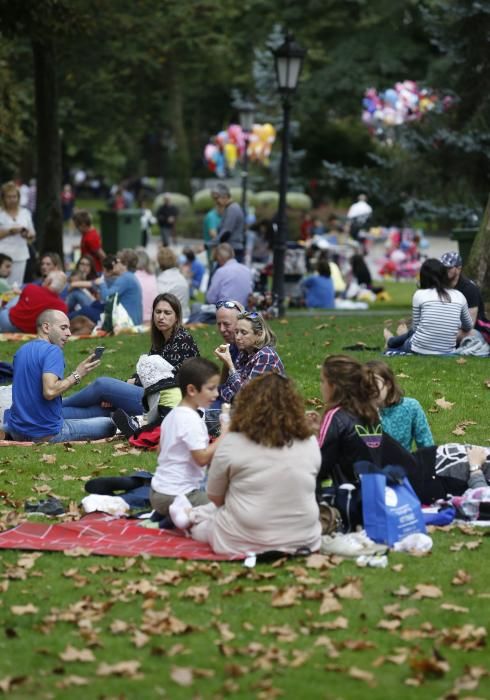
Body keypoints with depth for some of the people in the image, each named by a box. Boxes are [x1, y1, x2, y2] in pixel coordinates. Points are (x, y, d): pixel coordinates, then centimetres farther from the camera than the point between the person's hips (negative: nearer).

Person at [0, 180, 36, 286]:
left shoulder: (25, 213, 12)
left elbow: (32, 235, 19)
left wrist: (28, 235, -3)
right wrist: (10, 231, -14)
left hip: (21, 256, 3)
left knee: (16, 286, 0)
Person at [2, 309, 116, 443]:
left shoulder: (21, 351, 11)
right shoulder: (53, 351, -15)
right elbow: (50, 391, -29)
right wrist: (77, 376, -17)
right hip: (47, 435, -7)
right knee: (108, 425, 3)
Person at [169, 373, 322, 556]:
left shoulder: (233, 443, -12)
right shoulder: (309, 444, -4)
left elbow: (215, 498, 1)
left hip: (243, 543, -4)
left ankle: (191, 517, 54)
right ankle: (192, 516, 47)